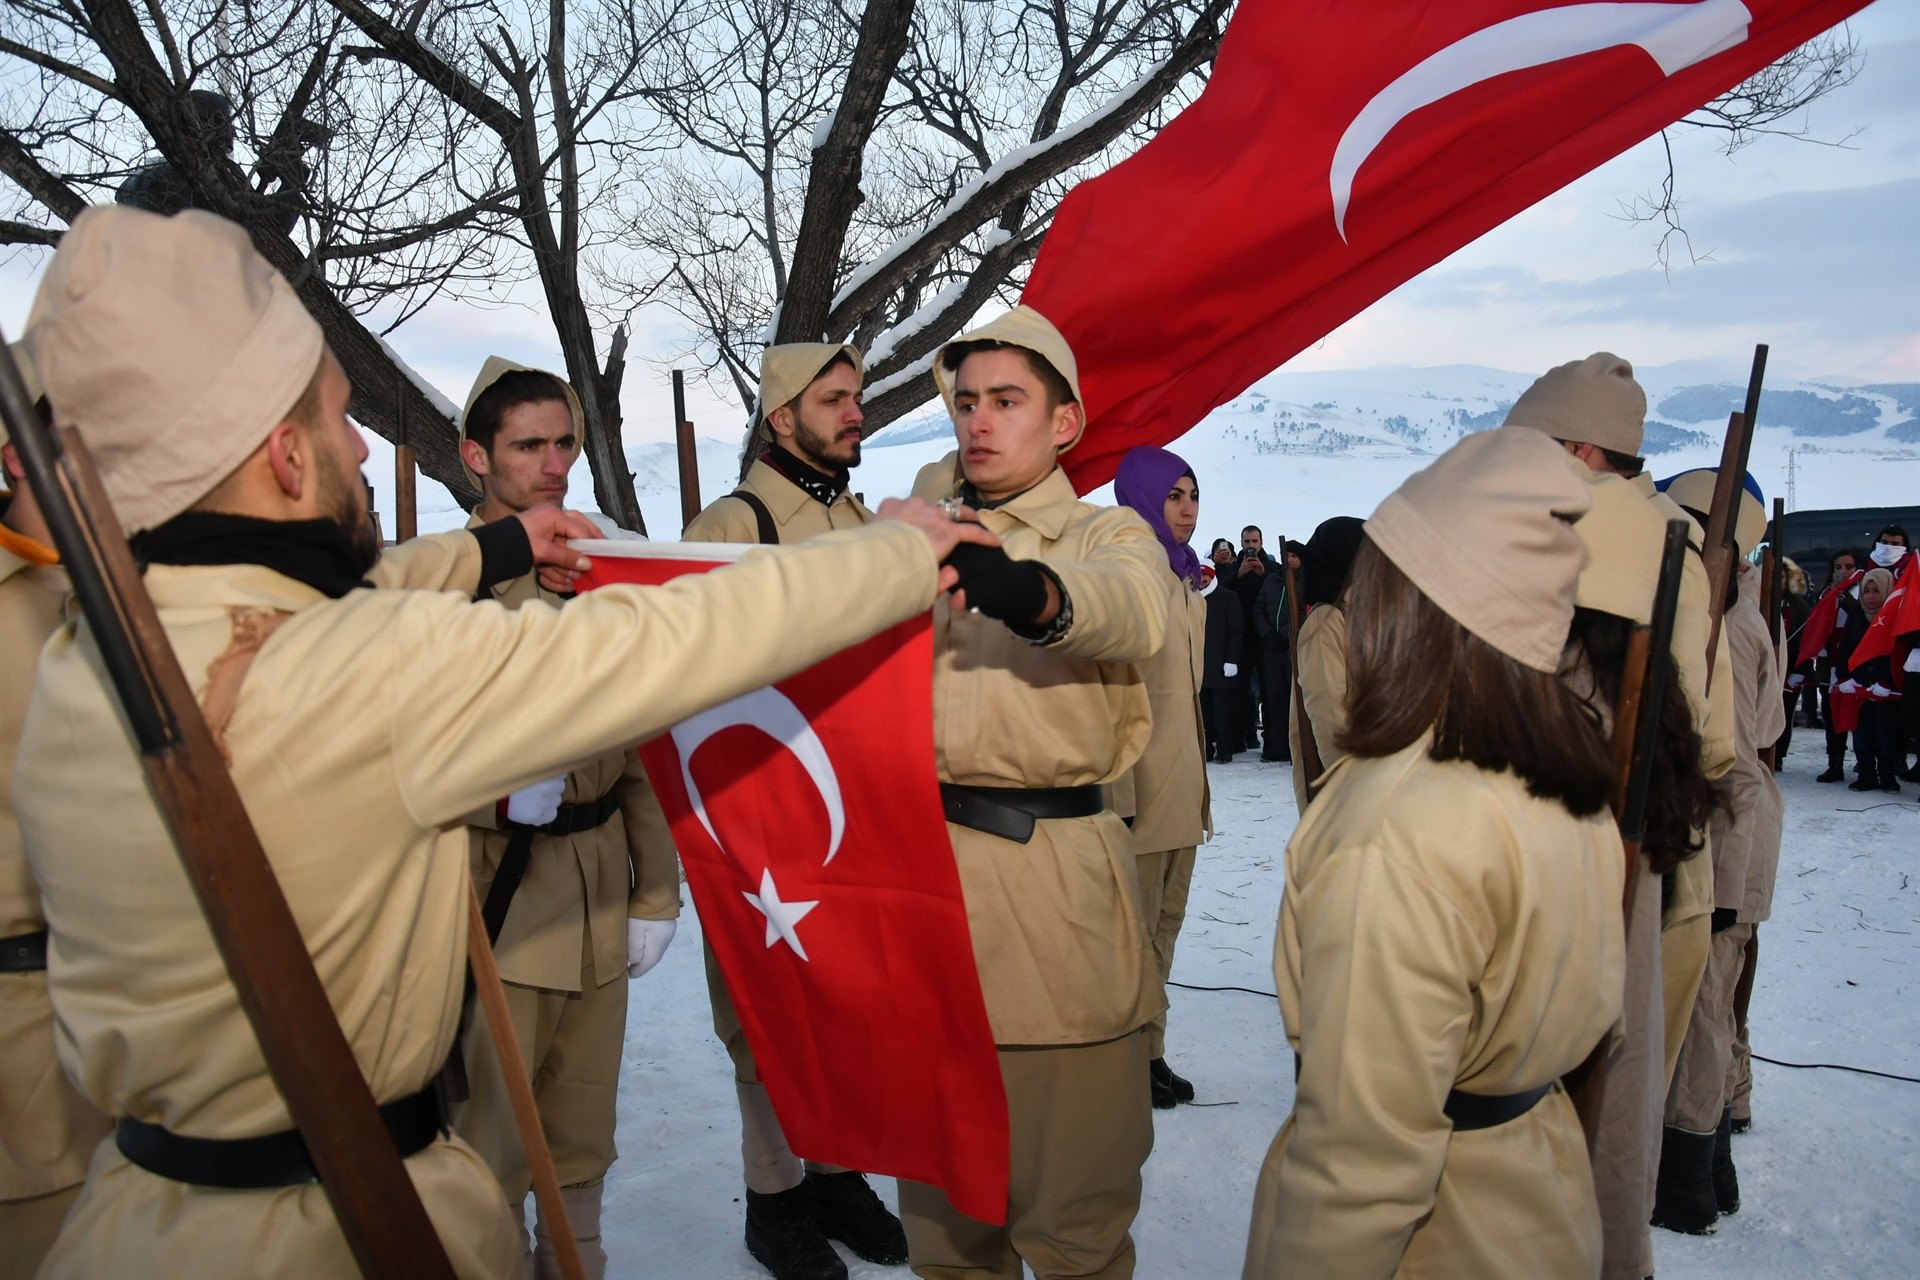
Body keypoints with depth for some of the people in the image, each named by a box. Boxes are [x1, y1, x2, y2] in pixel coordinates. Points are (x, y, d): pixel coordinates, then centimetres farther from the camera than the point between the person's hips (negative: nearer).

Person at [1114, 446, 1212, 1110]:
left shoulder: (1186, 579, 15)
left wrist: (1198, 779, 20)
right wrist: (1118, 790, -20)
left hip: (1182, 776, 9)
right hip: (1140, 780, -9)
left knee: (1165, 920, 15)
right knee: (1135, 929, 0)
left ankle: (1151, 1050, 26)